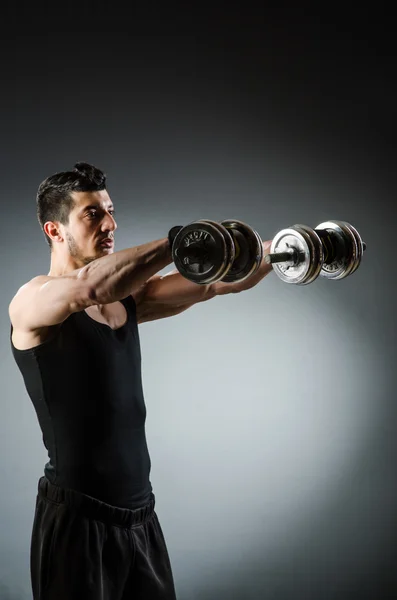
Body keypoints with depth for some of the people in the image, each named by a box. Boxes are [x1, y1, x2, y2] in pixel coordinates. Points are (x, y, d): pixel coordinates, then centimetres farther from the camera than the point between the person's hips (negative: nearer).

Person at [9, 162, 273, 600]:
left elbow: (213, 283, 3)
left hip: (139, 511, 7)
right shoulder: (33, 302, -11)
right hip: (78, 517, -7)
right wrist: (179, 241, -40)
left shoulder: (127, 298, 10)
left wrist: (274, 251, -11)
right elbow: (89, 286, -34)